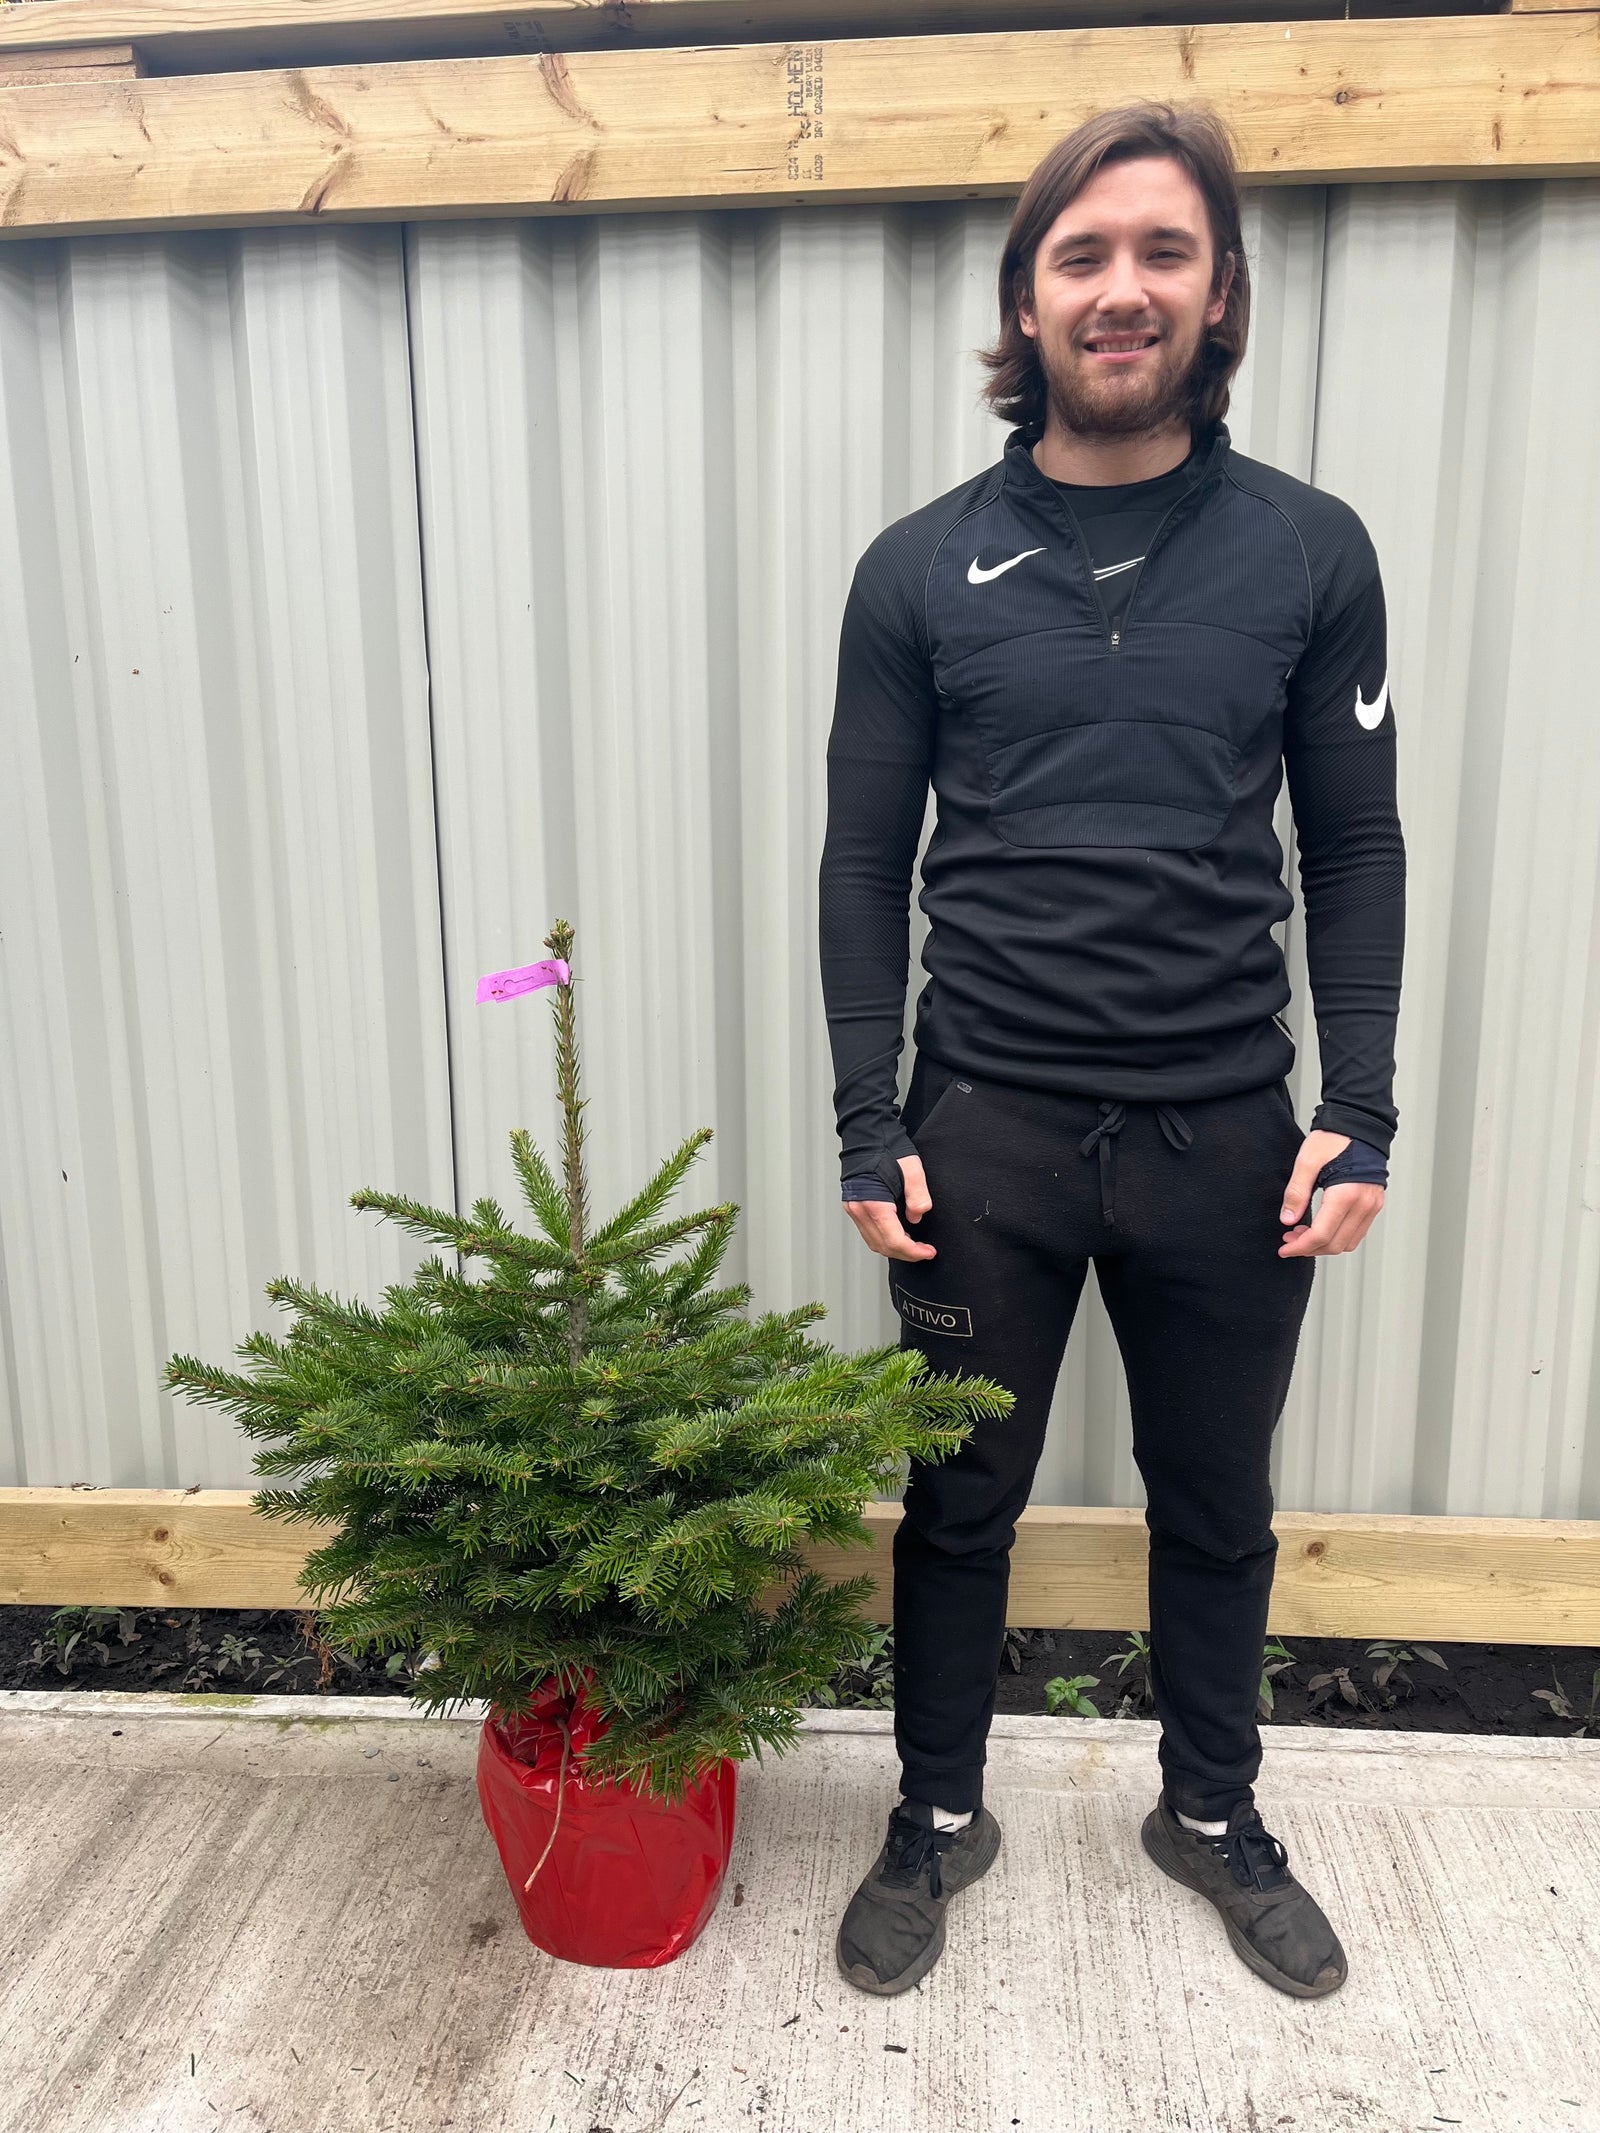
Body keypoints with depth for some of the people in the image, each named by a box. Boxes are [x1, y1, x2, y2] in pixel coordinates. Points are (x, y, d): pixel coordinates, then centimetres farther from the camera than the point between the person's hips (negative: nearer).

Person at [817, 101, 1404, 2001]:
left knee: (1216, 1507, 18)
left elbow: (1356, 847, 4)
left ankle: (1212, 1814, 43)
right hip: (988, 1128, 0)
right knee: (958, 1501, 14)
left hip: (1226, 1133, 1)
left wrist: (1358, 1114, -4)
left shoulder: (1309, 552, 1)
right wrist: (869, 1130, -4)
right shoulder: (921, 568, 0)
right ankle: (937, 1818, 38)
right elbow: (865, 862, 1)